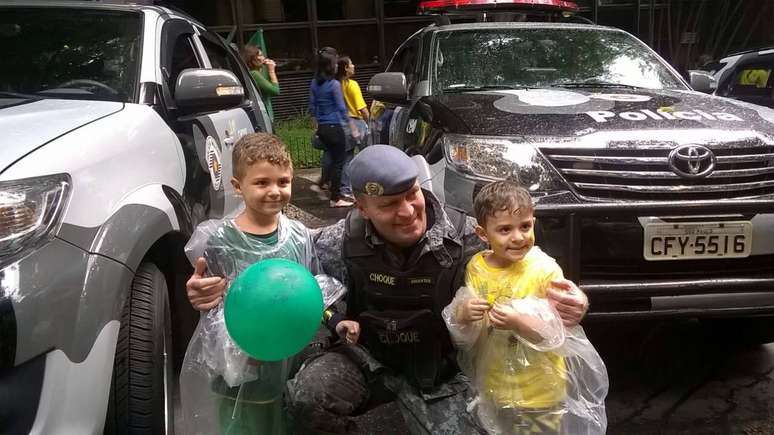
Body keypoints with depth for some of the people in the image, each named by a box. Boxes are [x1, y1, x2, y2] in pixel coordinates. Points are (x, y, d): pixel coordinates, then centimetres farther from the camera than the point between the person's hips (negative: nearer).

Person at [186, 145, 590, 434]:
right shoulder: (343, 240, -14)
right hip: (367, 354, 0)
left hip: (438, 369, 1)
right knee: (306, 396, -26)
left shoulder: (465, 238, -18)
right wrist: (221, 288, -21)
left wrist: (561, 303, -32)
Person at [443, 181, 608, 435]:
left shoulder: (545, 269, -18)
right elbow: (462, 335, 1)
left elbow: (559, 336, -17)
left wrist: (517, 322, -33)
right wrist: (463, 315, -21)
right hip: (493, 388, 4)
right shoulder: (475, 266, -7)